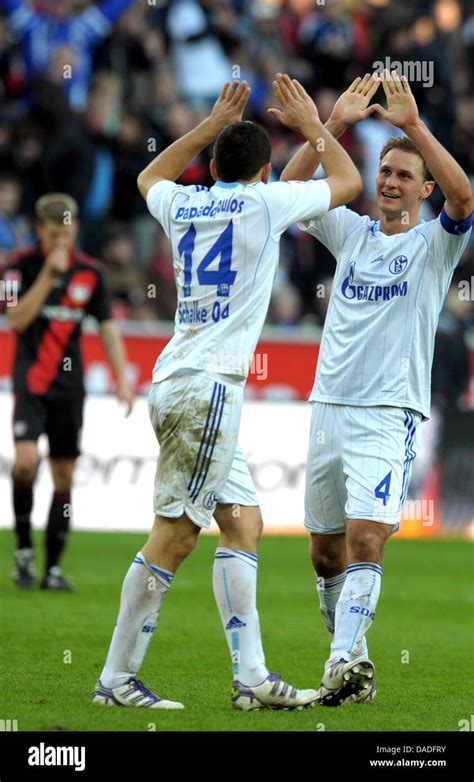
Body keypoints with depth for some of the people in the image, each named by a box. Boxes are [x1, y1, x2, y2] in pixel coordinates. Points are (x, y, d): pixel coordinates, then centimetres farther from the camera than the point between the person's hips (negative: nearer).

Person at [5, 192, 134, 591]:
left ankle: (53, 568, 10)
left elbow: (107, 327, 9)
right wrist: (48, 273, -21)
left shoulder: (89, 272, 2)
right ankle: (23, 549, -2)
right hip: (30, 381, -3)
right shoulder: (23, 265, -6)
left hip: (69, 385, 3)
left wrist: (123, 379, 1)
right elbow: (17, 319, -17)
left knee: (64, 476, 3)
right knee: (26, 460, -20)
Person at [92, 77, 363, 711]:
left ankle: (251, 676, 3)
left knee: (242, 523, 8)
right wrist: (312, 125, 28)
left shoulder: (183, 203, 14)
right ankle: (116, 679, -8)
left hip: (180, 381, 8)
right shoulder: (265, 201, -2)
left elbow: (150, 177, 41)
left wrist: (214, 125, 40)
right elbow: (348, 182, 15)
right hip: (209, 383, -8)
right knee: (175, 533, -7)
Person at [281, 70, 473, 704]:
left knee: (366, 540, -19)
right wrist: (335, 124, -8)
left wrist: (413, 124, -25)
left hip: (388, 414, -5)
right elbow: (289, 189, 3)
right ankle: (352, 660, 21)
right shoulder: (351, 233, 13)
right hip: (329, 406, 5)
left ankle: (344, 666, -29)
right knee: (326, 550, 9)